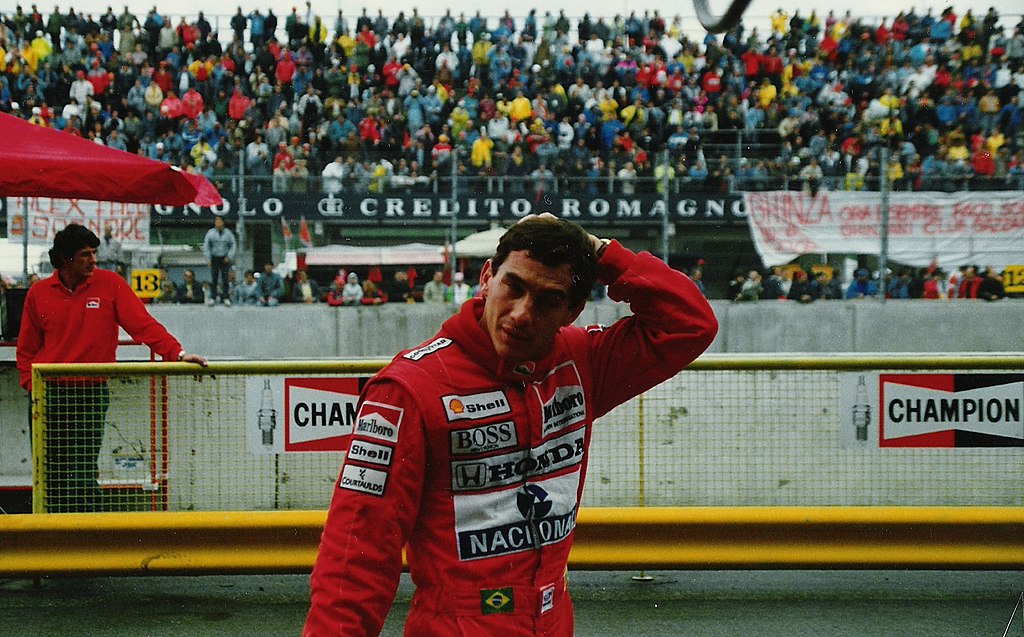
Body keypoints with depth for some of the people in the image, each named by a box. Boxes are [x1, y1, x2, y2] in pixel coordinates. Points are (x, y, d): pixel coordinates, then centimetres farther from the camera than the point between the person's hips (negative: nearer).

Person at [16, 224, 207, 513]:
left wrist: (177, 353, -19)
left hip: (92, 394, -2)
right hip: (50, 395, 2)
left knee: (84, 474, -4)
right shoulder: (39, 293, 4)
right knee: (52, 474, 7)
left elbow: (143, 324, -8)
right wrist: (32, 383, -1)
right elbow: (27, 348, 13)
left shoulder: (110, 284, -2)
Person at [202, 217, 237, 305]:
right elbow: (206, 246, 4)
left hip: (225, 259, 0)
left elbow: (233, 246, 7)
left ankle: (226, 298, 0)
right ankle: (212, 297, 2)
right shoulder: (210, 233, 3)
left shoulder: (228, 233, 5)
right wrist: (208, 258, -2)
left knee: (225, 278, -2)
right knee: (213, 279, -2)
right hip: (214, 258, 0)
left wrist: (229, 257, -3)